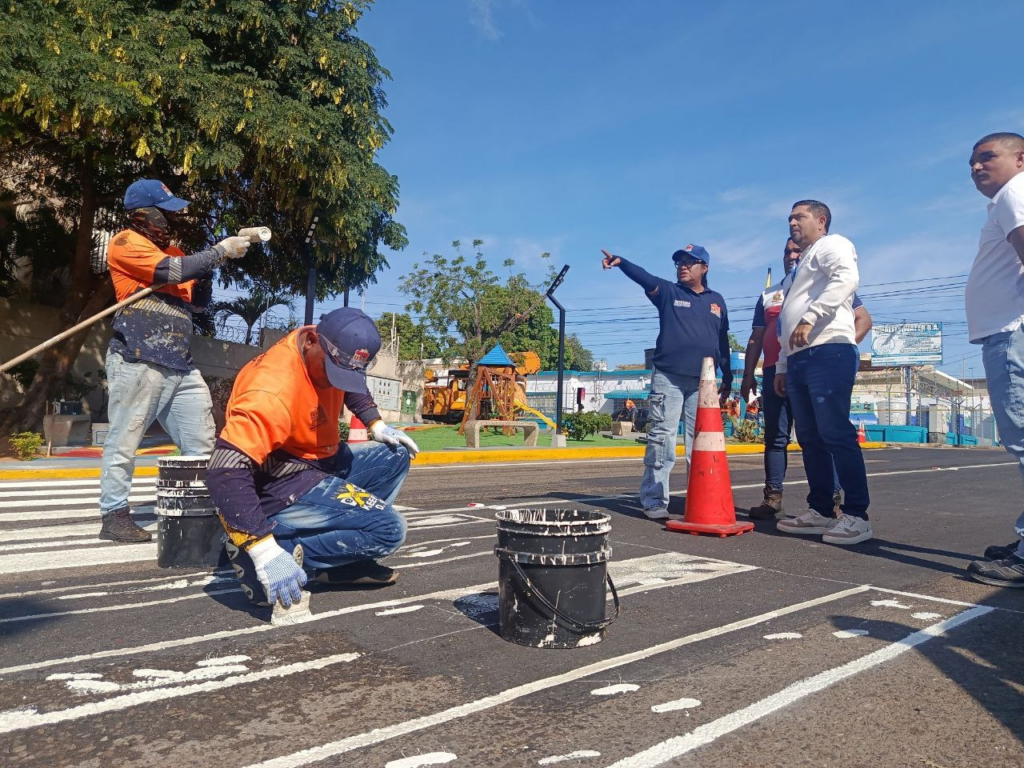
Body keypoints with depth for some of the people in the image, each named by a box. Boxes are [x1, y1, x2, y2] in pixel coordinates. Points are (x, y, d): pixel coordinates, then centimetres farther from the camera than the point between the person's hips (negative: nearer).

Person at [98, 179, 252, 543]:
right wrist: (221, 250, -8)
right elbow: (174, 271, -18)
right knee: (124, 442, -1)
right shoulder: (125, 243, -3)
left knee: (202, 444, 8)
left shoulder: (171, 250, 21)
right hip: (137, 361, -8)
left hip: (180, 364, 8)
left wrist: (207, 267, 5)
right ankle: (114, 515, 9)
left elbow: (198, 301, 22)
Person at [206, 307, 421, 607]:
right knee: (388, 529, -17)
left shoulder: (332, 354, -6)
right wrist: (264, 550, -40)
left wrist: (376, 425, 6)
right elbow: (226, 471, -37)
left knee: (395, 457, 13)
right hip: (279, 489, -9)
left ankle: (344, 557, 5)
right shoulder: (274, 389, -31)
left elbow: (350, 386, 20)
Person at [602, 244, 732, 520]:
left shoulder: (716, 300, 16)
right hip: (667, 379, -3)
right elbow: (644, 277, -11)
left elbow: (723, 342, 19)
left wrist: (727, 378, 18)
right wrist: (620, 262, -30)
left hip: (702, 383, 3)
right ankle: (654, 501, -3)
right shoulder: (669, 292, 8)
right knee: (661, 440, -6)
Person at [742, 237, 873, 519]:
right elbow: (756, 338, 19)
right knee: (775, 436, 1)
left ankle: (833, 499, -4)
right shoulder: (768, 295, 22)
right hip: (776, 372, 4)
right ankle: (772, 499, 4)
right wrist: (748, 375, 10)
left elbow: (863, 318, 6)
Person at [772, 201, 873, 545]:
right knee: (810, 439, 7)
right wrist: (782, 366, 25)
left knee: (836, 434, -13)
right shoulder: (802, 266, 31)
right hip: (798, 359, 9)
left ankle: (856, 516, -10)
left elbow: (846, 278, -19)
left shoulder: (831, 245, 5)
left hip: (827, 352, -9)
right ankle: (820, 511, 11)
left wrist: (810, 318, -26)